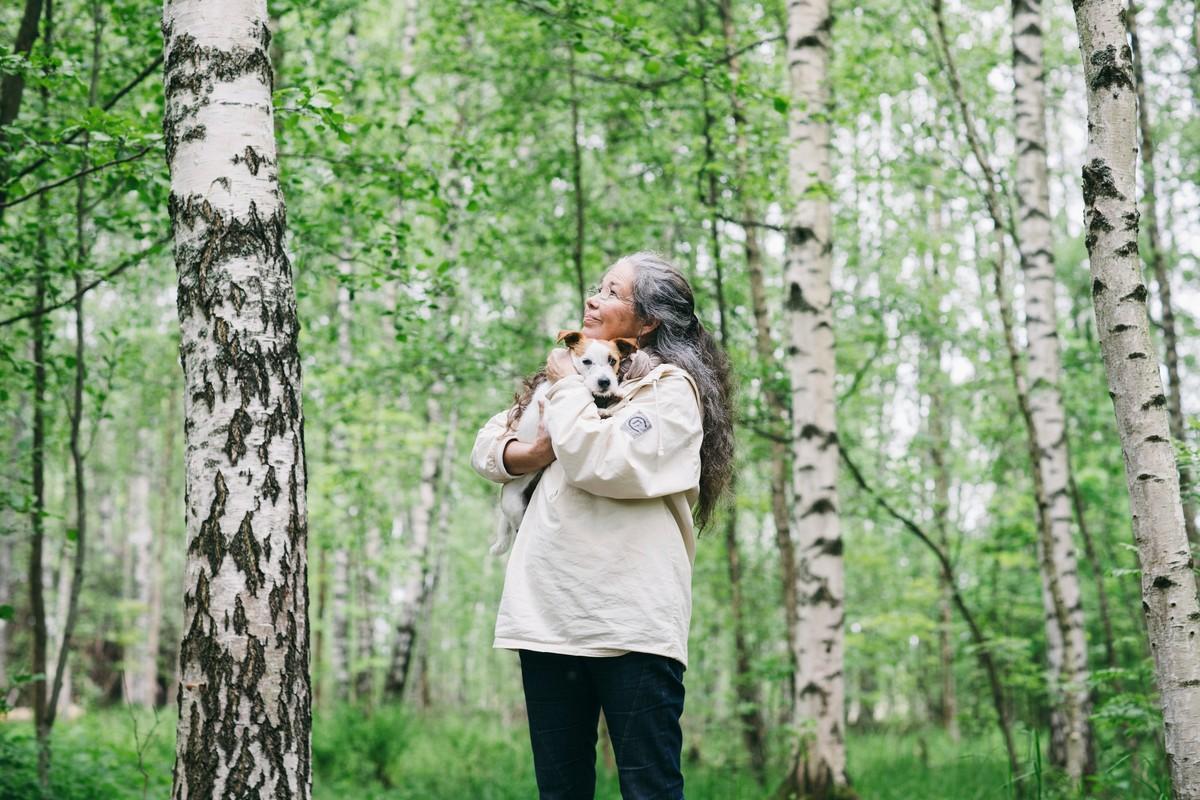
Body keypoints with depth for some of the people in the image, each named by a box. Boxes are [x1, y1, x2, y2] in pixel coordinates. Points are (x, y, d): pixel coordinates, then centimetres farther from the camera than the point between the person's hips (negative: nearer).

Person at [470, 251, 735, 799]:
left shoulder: (671, 385, 0)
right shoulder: (580, 375, 22)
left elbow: (605, 464, -15)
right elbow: (487, 445, 25)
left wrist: (566, 386, -1)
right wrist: (524, 456, 2)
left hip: (630, 622, -7)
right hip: (549, 615, 7)